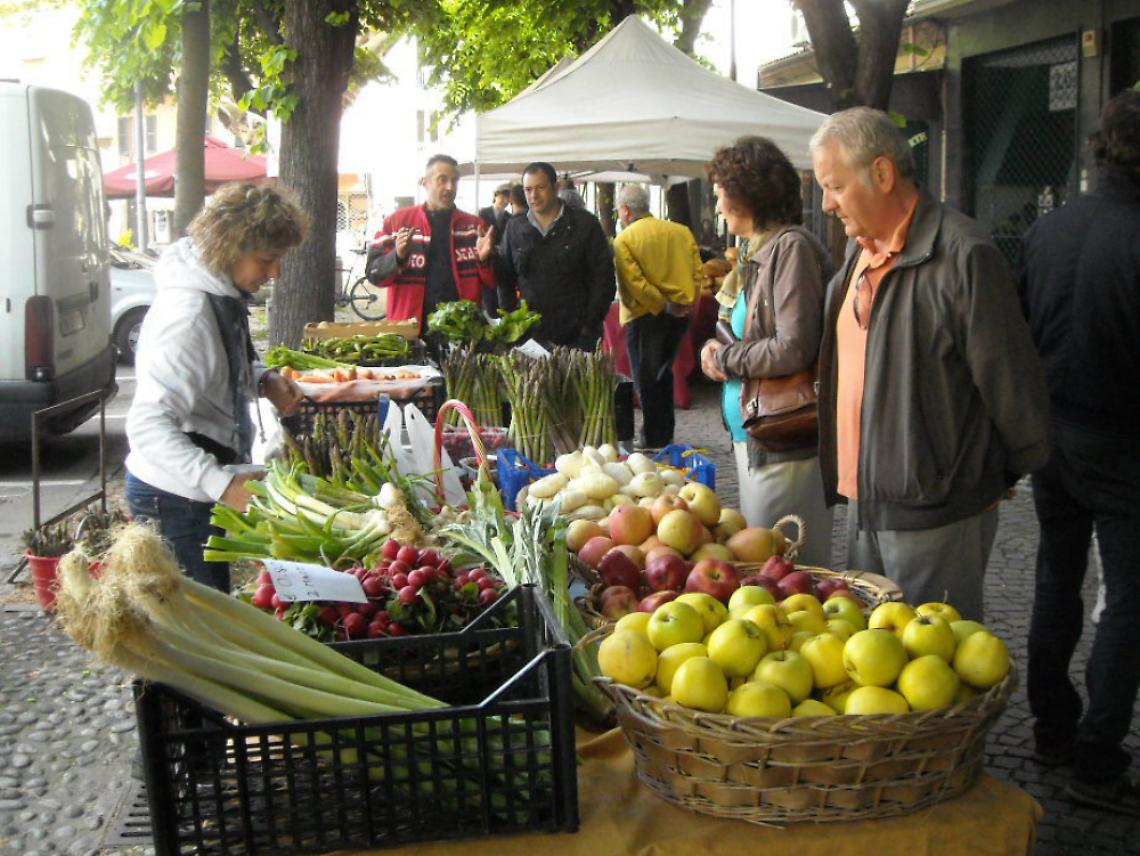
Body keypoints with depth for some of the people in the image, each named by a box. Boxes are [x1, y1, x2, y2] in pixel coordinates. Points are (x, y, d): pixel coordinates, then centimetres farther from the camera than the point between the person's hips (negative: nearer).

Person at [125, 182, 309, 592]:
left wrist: (263, 380, 1)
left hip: (200, 491, 9)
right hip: (176, 498, -9)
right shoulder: (189, 313, -26)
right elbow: (148, 426, -32)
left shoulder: (223, 292, 3)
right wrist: (223, 484, -41)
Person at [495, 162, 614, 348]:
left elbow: (603, 277, -1)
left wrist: (590, 324, -7)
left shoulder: (585, 224, 0)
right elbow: (505, 278, 14)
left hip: (578, 335, -2)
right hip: (530, 335, 2)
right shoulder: (515, 227, 10)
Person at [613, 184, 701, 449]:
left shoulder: (624, 240, -9)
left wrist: (663, 306, -13)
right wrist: (688, 303, 0)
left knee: (646, 380, 4)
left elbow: (633, 282, -18)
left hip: (646, 317, -6)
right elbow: (697, 270, 2)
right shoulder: (681, 232, 7)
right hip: (680, 315, 6)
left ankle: (654, 441, 6)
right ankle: (666, 435, 25)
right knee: (664, 375, 20)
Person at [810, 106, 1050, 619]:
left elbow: (1011, 381, -12)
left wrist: (1015, 471, -2)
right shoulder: (860, 254, 12)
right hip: (864, 501, 8)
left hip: (934, 515, -8)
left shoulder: (962, 255, -16)